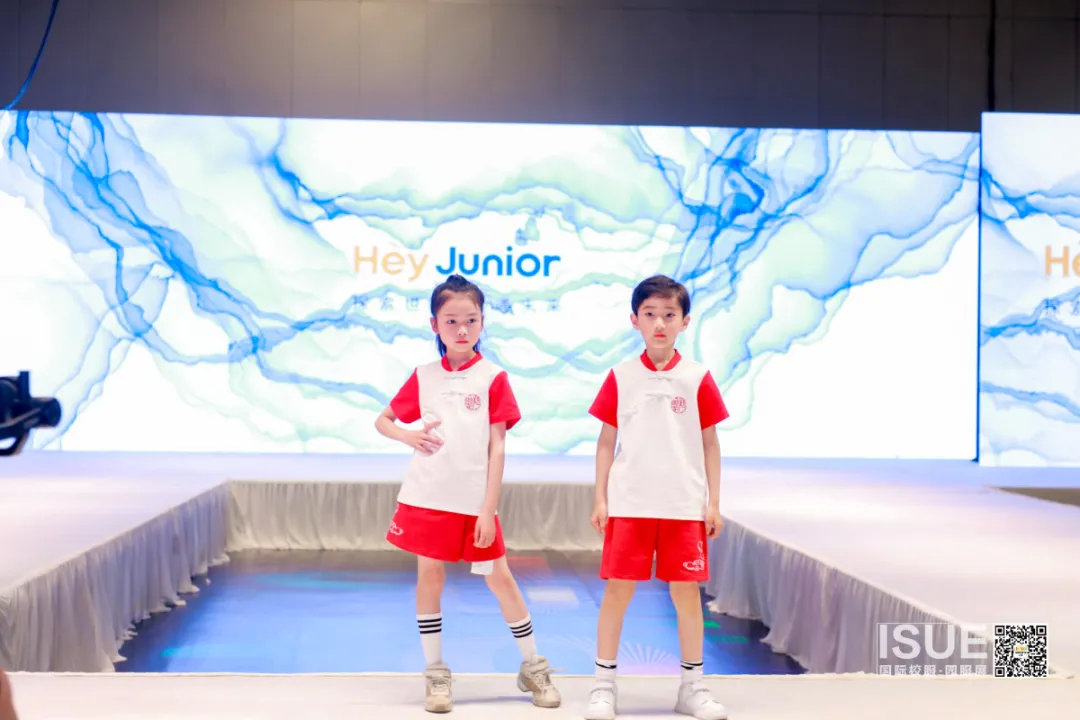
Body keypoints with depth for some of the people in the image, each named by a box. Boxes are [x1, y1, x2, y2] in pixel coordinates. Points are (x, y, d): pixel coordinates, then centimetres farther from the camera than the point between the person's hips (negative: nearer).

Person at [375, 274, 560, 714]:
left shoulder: (492, 378, -2)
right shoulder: (423, 377, 5)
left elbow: (497, 449, -4)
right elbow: (383, 420, 15)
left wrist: (488, 511, -9)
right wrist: (408, 436, -8)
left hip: (475, 501, -2)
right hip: (427, 497, 2)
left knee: (499, 578, 3)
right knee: (429, 577, 5)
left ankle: (533, 667, 17)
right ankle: (436, 674, 15)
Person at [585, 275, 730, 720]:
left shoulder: (697, 378, 2)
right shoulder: (621, 377, 3)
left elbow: (709, 444, 5)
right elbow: (606, 441, 6)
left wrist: (713, 502, 1)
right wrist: (599, 498, 0)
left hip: (684, 505, 0)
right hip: (629, 503, 0)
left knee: (686, 591, 5)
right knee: (618, 590, 1)